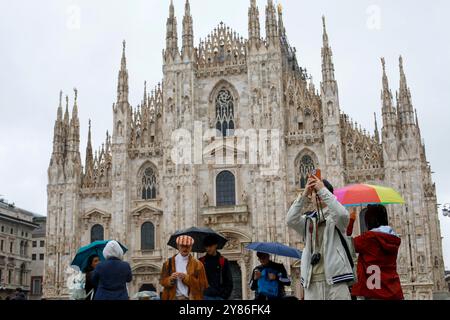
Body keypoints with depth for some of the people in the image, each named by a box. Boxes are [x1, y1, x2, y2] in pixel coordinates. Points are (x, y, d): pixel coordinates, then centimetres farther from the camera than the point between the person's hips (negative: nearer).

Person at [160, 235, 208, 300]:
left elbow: (203, 285, 1)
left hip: (190, 297, -1)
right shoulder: (169, 263, 9)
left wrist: (187, 278, -11)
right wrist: (170, 279, -10)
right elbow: (162, 281, 13)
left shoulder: (197, 264, 4)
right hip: (173, 297, 1)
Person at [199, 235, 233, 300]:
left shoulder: (224, 261, 6)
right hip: (204, 296, 0)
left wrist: (225, 296, -4)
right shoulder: (201, 262, 8)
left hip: (219, 297, 0)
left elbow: (229, 282, 6)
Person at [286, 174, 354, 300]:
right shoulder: (307, 219, 15)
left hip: (335, 277, -3)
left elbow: (342, 214, -16)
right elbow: (291, 221, -5)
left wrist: (323, 190, -13)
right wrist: (304, 194, -12)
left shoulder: (335, 217, 8)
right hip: (312, 280, 3)